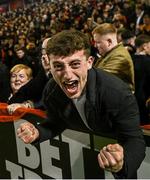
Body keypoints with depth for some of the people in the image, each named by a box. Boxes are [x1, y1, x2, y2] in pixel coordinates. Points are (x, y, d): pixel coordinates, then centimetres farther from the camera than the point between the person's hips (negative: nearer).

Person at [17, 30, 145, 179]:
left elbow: (135, 140, -31)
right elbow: (56, 124, -3)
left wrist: (122, 164, -54)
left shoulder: (119, 93, -35)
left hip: (118, 149, -3)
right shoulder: (50, 92, -21)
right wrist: (37, 132, -26)